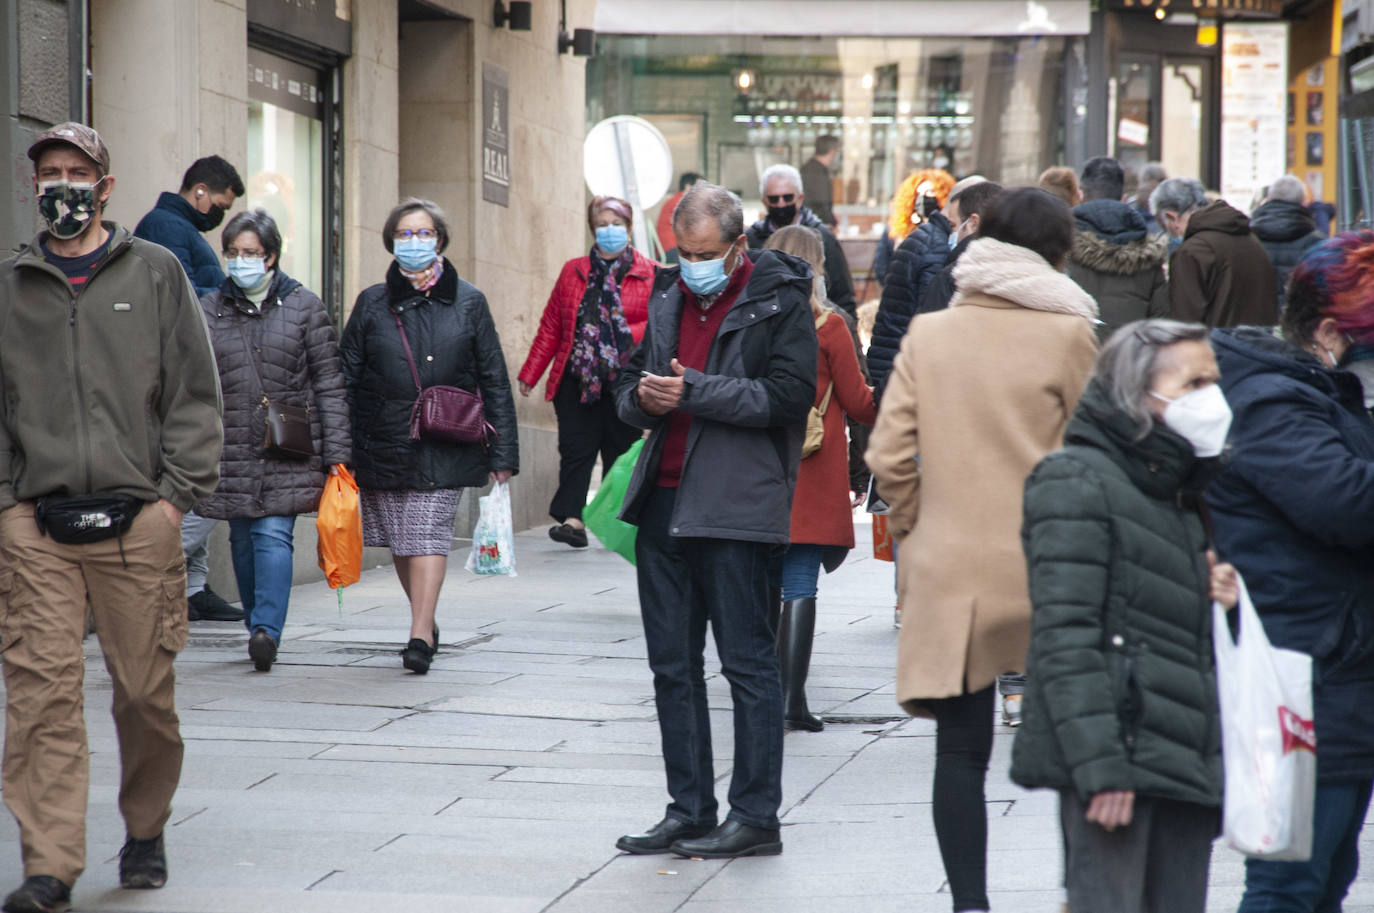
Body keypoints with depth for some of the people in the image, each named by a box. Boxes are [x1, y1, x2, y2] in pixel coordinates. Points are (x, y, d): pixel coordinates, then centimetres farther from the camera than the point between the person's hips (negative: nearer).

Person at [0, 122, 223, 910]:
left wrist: (176, 493, -2)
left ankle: (146, 833, 24)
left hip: (137, 520, -1)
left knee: (147, 690, 3)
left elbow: (196, 393, 6)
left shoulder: (156, 273, 8)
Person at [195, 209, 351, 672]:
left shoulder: (304, 306, 3)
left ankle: (266, 630, -22)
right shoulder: (208, 310, 8)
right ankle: (261, 629, 19)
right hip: (231, 450, 3)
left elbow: (329, 384, 3)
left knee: (274, 535, -14)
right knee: (243, 540, 7)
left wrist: (337, 452, -3)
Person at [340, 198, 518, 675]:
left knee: (428, 535, -12)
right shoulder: (372, 303, 7)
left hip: (445, 448, -2)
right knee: (400, 541, 8)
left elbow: (494, 381, 6)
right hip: (382, 444, 2)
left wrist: (502, 453, 1)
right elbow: (346, 378, 7)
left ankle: (420, 636, -15)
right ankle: (426, 623, 26)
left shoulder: (467, 303, 5)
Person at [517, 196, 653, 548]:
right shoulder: (573, 271, 13)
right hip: (577, 381, 2)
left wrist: (628, 336, -14)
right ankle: (573, 519, -12)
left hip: (624, 383, -2)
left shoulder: (650, 275, 4)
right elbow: (550, 327, 15)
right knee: (576, 448, -7)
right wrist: (530, 374, 13)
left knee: (620, 453, 4)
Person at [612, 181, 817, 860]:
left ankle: (755, 817, 2)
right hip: (663, 500, 7)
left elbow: (789, 395, -15)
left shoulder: (779, 299, -5)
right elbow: (630, 386, 22)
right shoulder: (669, 295, 15)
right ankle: (688, 811, 18)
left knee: (748, 663, -3)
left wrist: (694, 392, -17)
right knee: (672, 665, 10)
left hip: (733, 506, -7)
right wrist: (642, 398, -2)